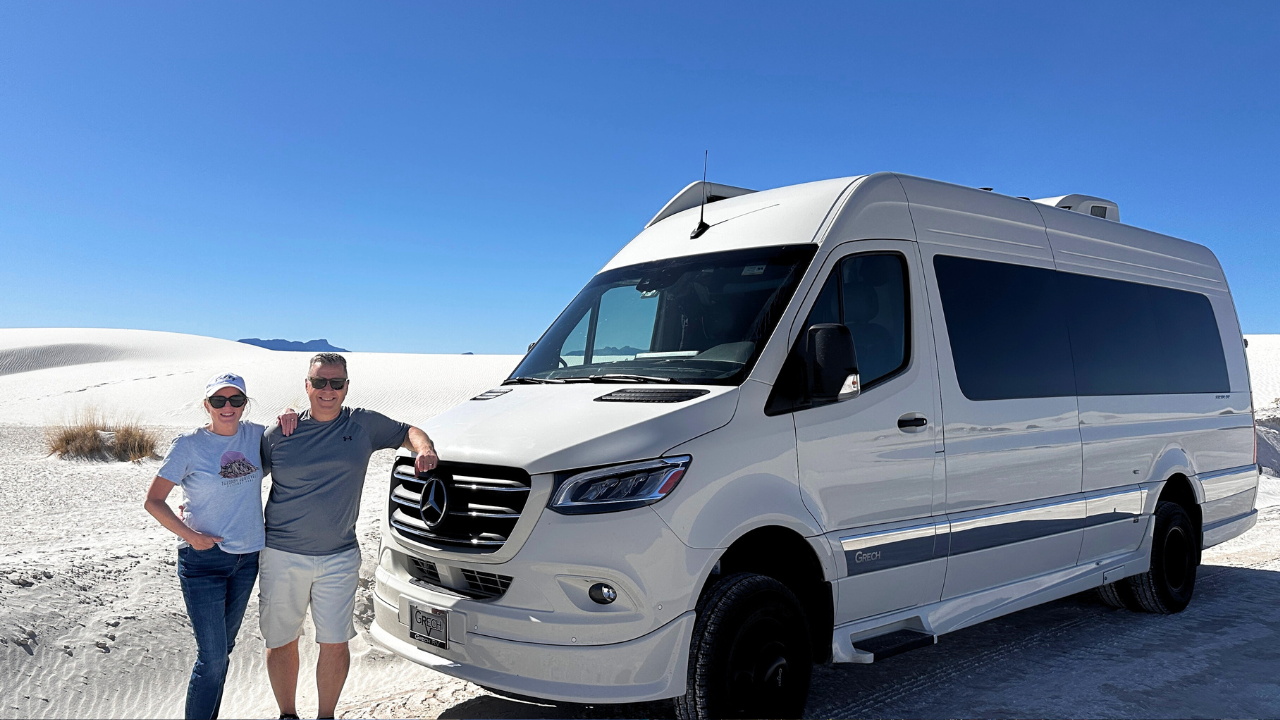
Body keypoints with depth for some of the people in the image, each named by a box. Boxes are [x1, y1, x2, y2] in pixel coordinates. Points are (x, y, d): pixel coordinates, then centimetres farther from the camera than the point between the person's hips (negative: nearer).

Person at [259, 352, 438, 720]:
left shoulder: (364, 424, 3)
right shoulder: (280, 432, 2)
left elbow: (407, 431, 14)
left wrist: (425, 448, -7)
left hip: (339, 557, 0)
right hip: (282, 556, 0)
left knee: (335, 644, 1)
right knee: (281, 642, 11)